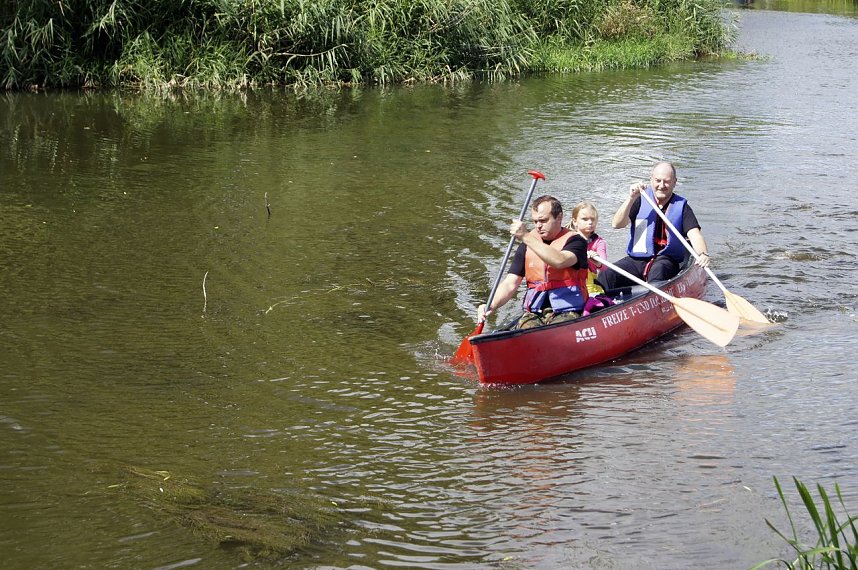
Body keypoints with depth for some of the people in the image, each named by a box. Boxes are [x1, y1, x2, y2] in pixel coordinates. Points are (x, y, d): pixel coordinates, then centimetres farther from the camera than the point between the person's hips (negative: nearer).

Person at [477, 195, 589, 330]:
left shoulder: (574, 241, 0)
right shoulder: (527, 245, 13)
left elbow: (559, 261, -24)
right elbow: (510, 284, 7)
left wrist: (526, 237, -23)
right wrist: (491, 306, -13)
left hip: (567, 313, -3)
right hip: (534, 313, 3)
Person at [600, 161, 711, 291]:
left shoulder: (681, 206, 6)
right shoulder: (641, 200, 10)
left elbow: (694, 233, -8)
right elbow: (616, 224, 0)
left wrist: (703, 254, -30)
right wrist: (631, 198, -13)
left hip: (666, 260, -2)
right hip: (637, 260, 2)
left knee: (658, 271, -38)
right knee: (608, 275, -25)